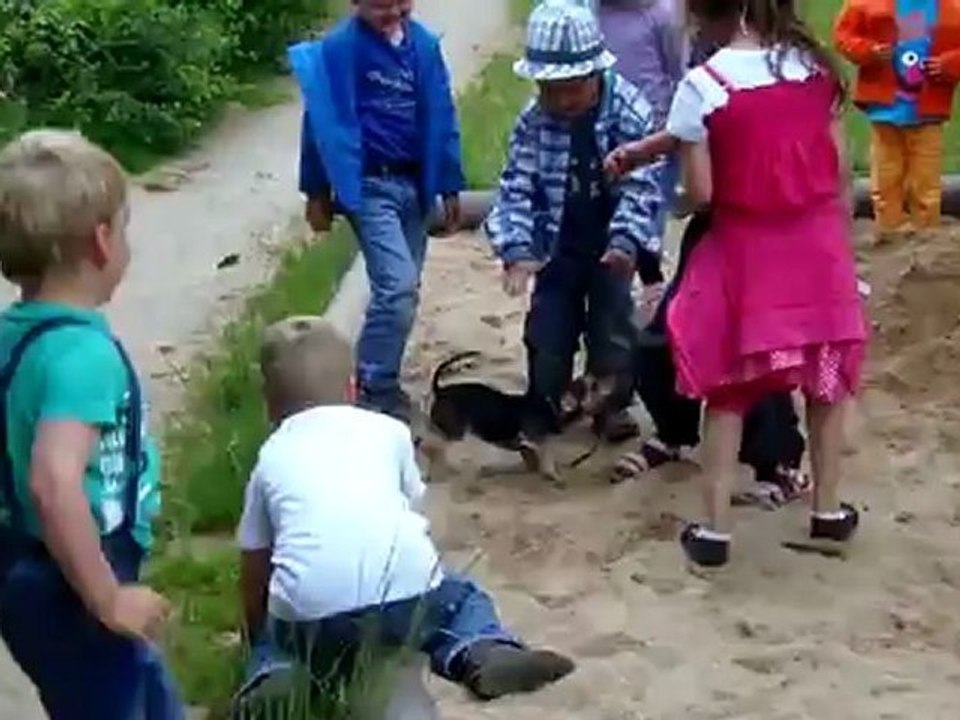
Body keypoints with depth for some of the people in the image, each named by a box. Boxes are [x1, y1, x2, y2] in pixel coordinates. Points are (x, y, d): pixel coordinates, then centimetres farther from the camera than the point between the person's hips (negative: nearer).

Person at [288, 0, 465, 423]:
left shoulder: (424, 45, 3)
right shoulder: (339, 49, -11)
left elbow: (441, 117, 10)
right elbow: (321, 122, -6)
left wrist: (449, 187, 11)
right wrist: (317, 193, -3)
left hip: (415, 185, 5)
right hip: (368, 188, -5)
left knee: (402, 290, 10)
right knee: (398, 287, -15)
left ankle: (382, 381, 24)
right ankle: (375, 390, -2)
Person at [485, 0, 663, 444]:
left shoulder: (630, 113, -17)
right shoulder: (533, 122, -11)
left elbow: (640, 185, -19)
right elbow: (516, 187, -12)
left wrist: (626, 240, -33)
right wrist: (518, 249, -25)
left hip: (612, 243, -2)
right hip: (558, 244, 2)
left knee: (612, 323, 3)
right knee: (548, 327, 5)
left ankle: (613, 404, 19)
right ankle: (543, 407, 20)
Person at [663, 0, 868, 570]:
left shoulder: (703, 86, -14)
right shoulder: (817, 66, -2)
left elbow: (700, 193, -12)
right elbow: (839, 171, 3)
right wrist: (841, 243, 15)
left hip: (744, 250, -3)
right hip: (818, 243, 3)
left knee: (729, 390, 10)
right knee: (827, 377, 20)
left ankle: (715, 529, 12)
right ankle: (829, 510, 31)